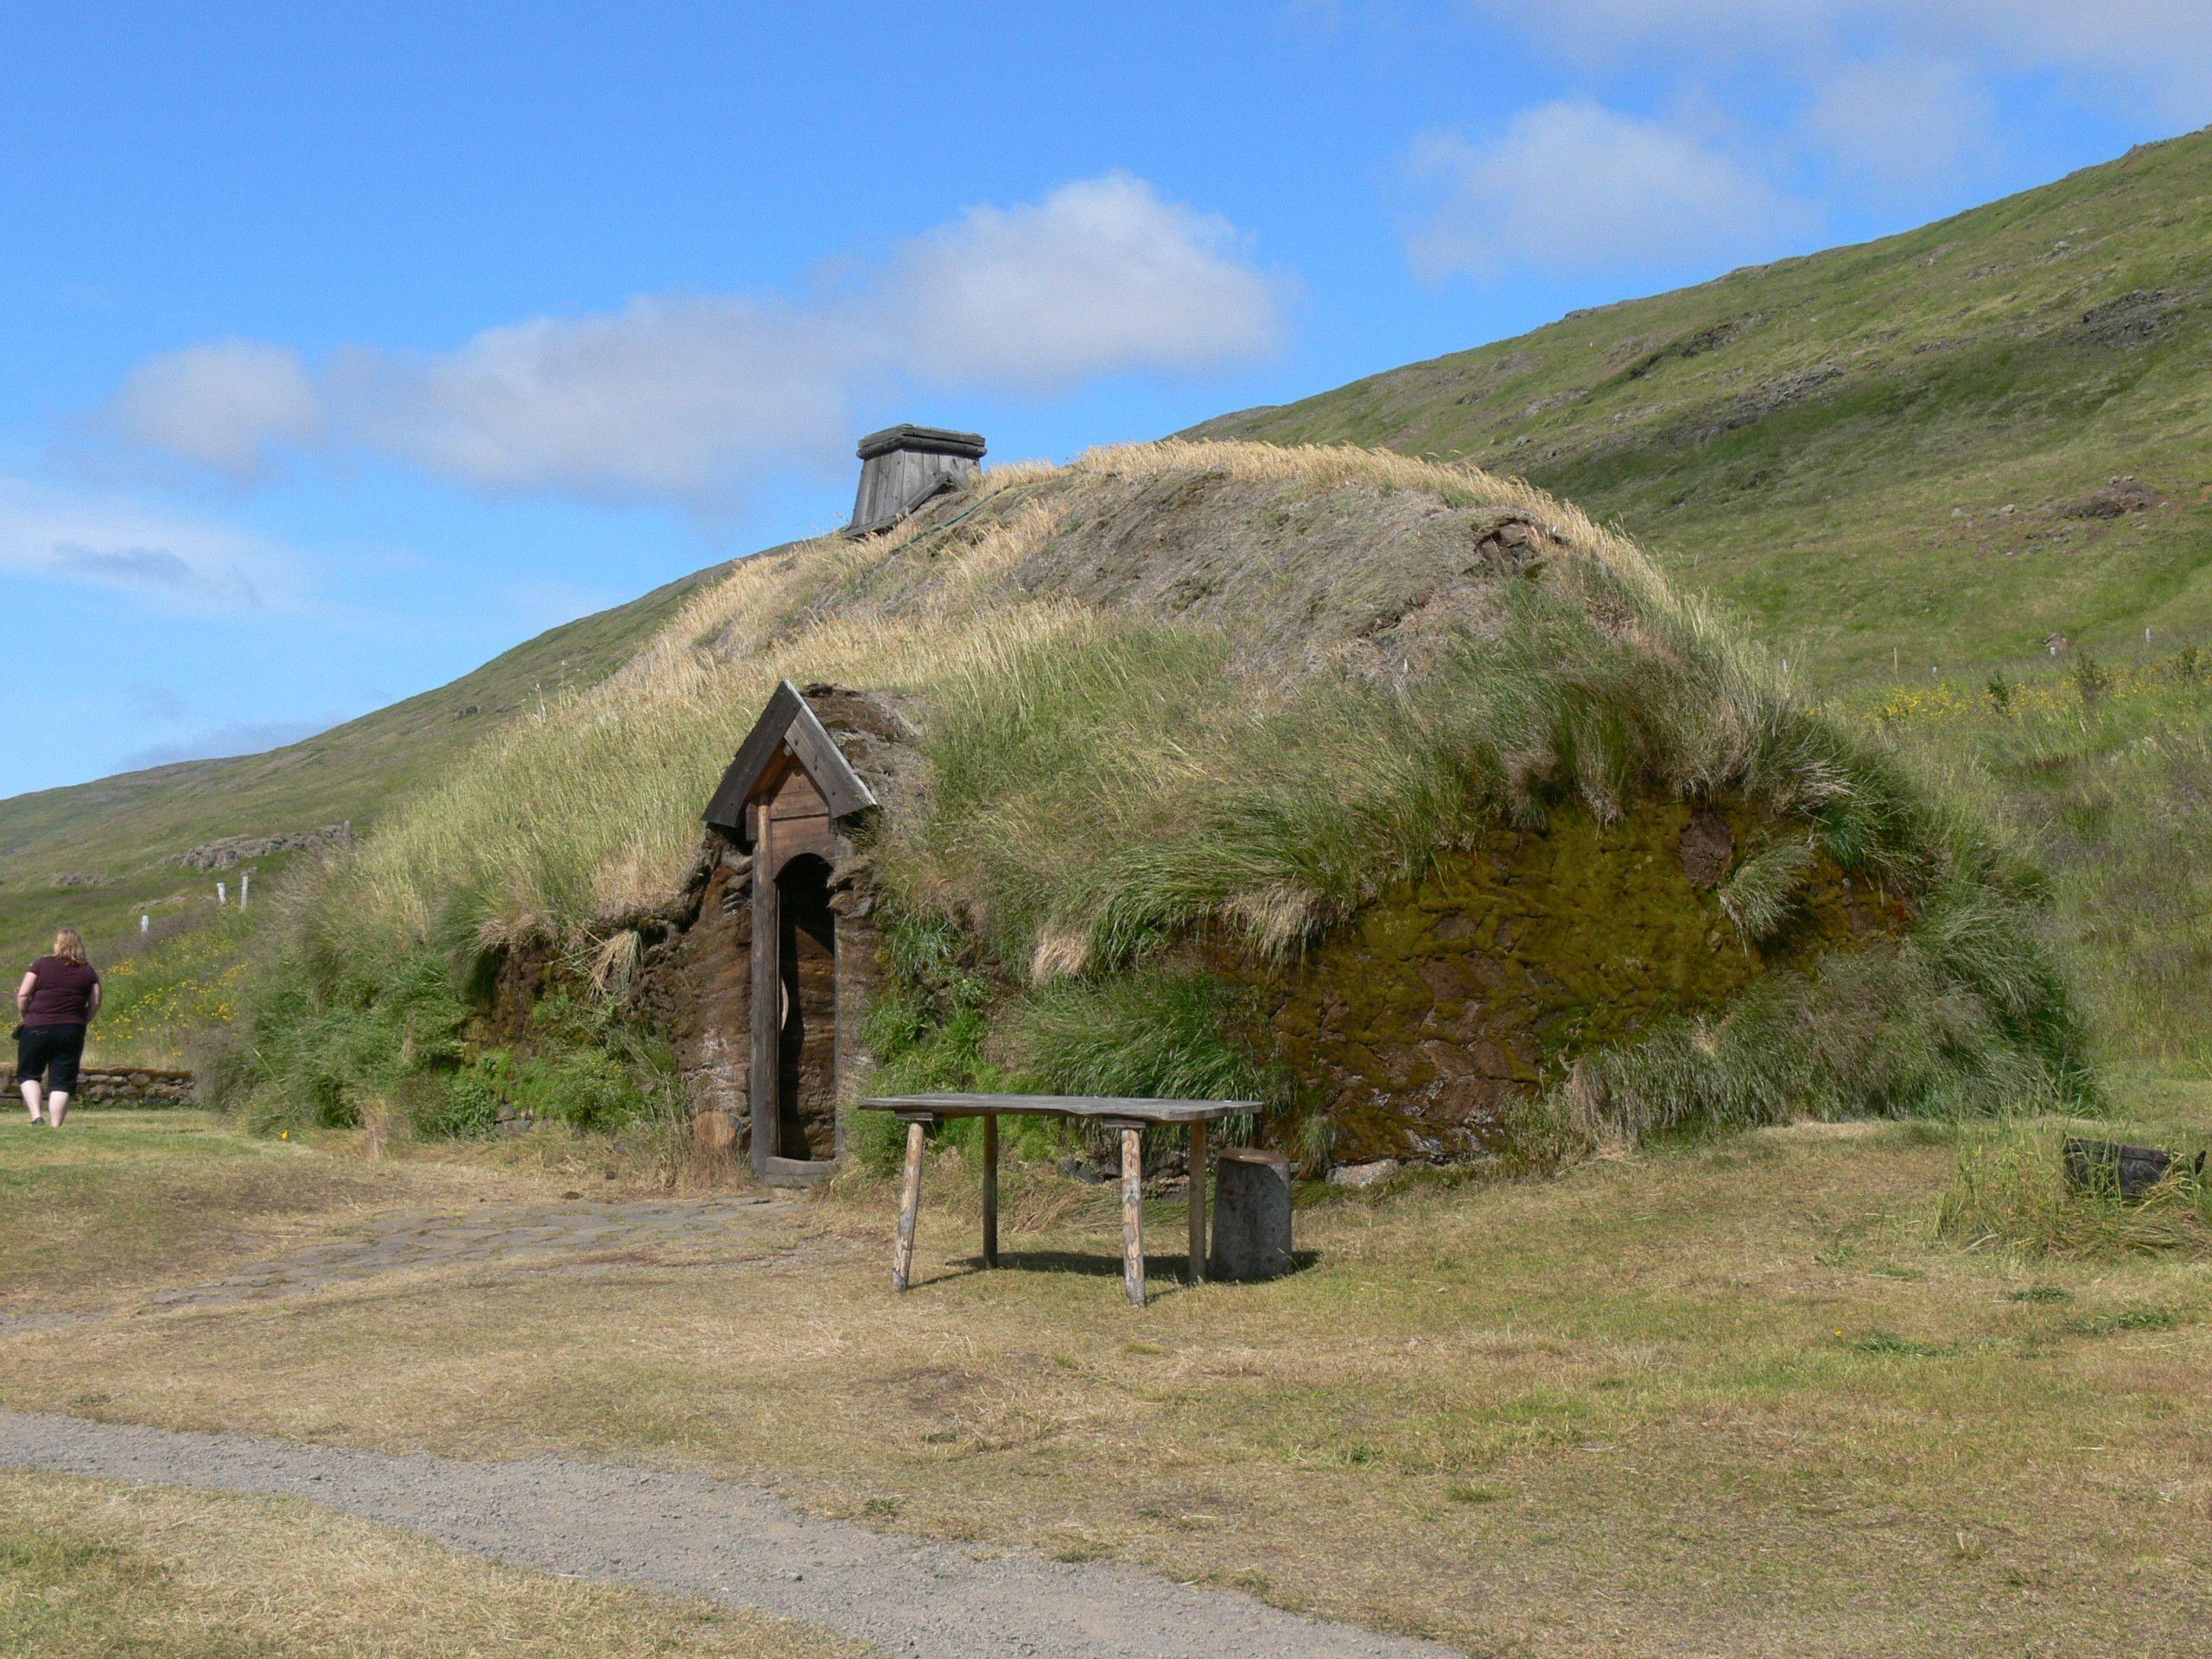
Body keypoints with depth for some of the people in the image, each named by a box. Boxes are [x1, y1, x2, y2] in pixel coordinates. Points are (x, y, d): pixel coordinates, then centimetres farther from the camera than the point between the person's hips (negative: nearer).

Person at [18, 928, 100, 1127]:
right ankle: (55, 1126, -1)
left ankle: (36, 1116, -3)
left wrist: (26, 1017, 11)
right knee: (62, 1081, 5)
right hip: (72, 1032, 2)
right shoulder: (89, 972, 7)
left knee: (28, 1074, 13)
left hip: (37, 1028, -2)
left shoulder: (42, 964, 0)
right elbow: (95, 1004, 4)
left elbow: (22, 995, -3)